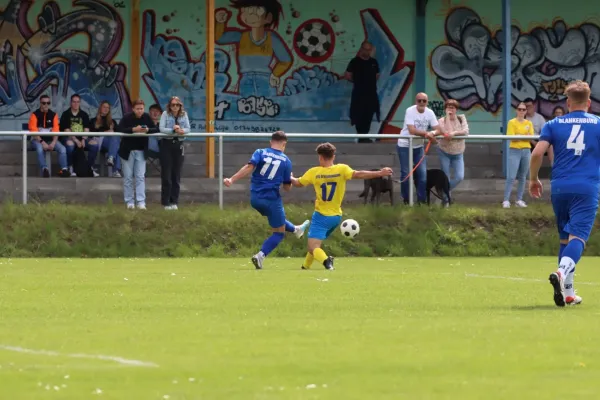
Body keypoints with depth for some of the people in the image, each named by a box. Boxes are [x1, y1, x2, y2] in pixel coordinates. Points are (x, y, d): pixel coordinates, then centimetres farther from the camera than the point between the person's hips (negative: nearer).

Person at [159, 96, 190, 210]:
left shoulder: (184, 115, 6)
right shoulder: (165, 114, -3)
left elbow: (188, 129, 1)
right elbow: (161, 128, -13)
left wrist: (182, 130, -21)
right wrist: (173, 130, -27)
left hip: (178, 145, 3)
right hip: (166, 144, -3)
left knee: (176, 175, 6)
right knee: (166, 175, -2)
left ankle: (174, 201, 13)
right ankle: (166, 202, 4)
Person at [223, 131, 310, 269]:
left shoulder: (260, 153, -2)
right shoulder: (286, 161, -2)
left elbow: (249, 168, -20)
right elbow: (287, 187, 3)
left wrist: (232, 180, -26)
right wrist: (291, 179, 24)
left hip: (255, 199, 4)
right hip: (271, 199, -4)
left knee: (278, 219, 33)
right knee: (279, 232, 10)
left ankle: (296, 230, 60)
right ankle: (260, 256, -9)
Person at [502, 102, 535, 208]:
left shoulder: (529, 123, 10)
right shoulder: (512, 122, -2)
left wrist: (519, 136, -15)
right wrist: (525, 136, -14)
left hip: (526, 151, 4)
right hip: (514, 151, -4)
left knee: (523, 177, 7)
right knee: (511, 177, -10)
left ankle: (519, 200, 13)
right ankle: (506, 200, -11)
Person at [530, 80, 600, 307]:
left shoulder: (554, 125, 7)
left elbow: (537, 153, -2)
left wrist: (534, 179, 13)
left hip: (560, 187, 2)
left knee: (565, 237, 14)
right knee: (578, 237, -9)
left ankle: (567, 293, 14)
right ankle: (562, 272, -39)